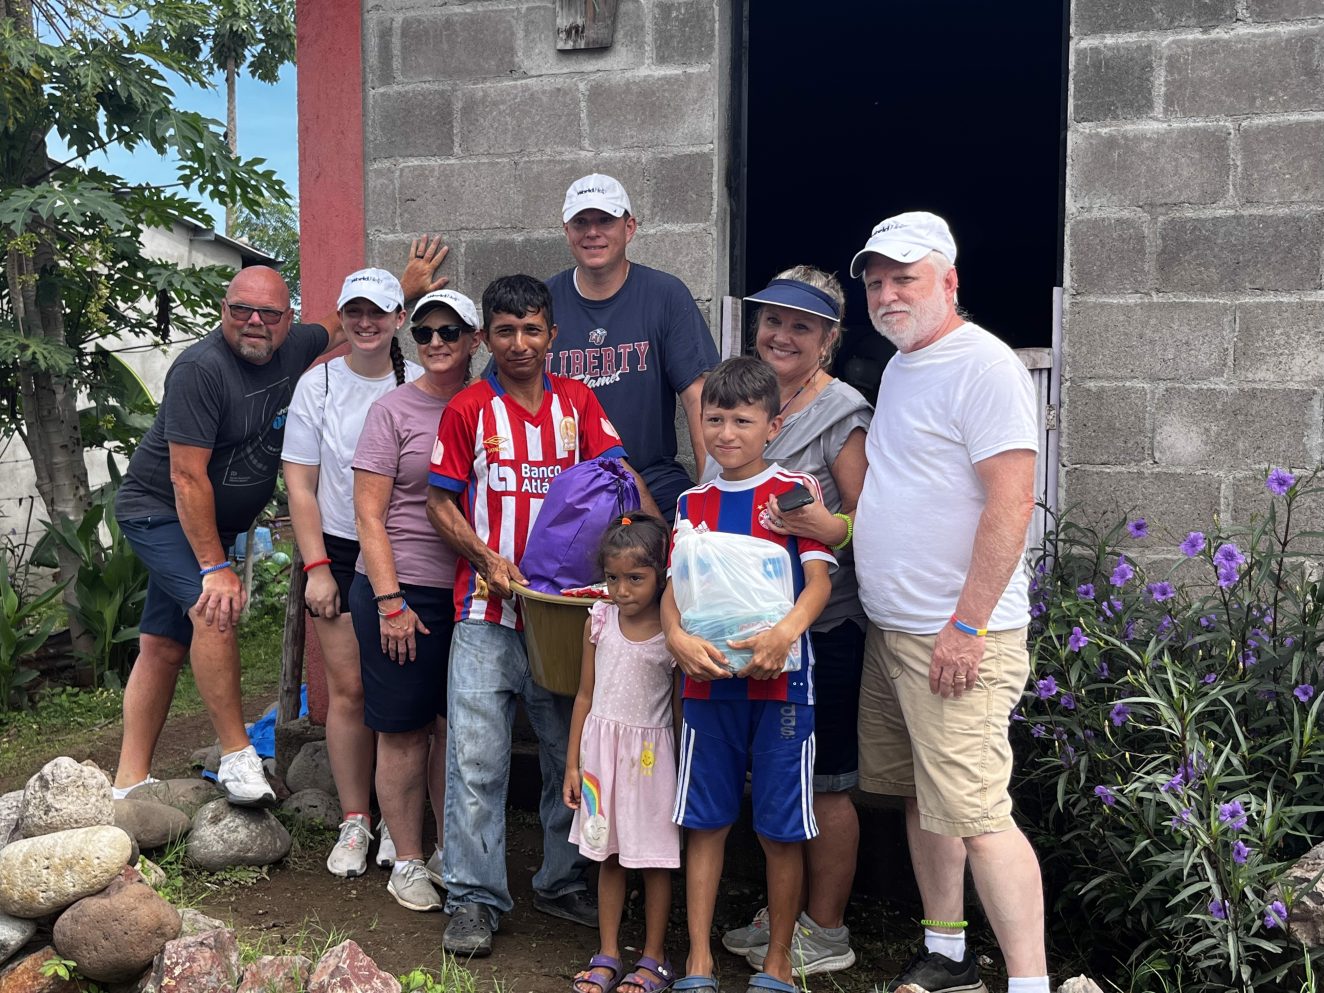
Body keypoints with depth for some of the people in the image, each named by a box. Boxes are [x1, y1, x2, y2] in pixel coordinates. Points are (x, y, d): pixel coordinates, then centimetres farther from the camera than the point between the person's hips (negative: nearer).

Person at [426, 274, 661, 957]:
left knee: (571, 752, 12)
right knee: (477, 758, -2)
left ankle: (562, 883, 28)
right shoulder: (468, 409, 1)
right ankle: (473, 899, 10)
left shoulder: (577, 402, 7)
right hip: (487, 610, -2)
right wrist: (487, 557, -13)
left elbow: (621, 477, 0)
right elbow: (441, 503, 2)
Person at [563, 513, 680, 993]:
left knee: (655, 860, 6)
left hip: (652, 753, -3)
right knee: (608, 855, 12)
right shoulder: (599, 621, 1)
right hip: (602, 746, 3)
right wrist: (572, 764, 8)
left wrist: (682, 770, -3)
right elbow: (586, 695, 7)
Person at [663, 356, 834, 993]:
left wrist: (786, 631, -27)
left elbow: (819, 579, -8)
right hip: (707, 679, 3)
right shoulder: (694, 503, 10)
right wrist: (677, 638, -15)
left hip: (780, 681, -3)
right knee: (704, 822, 9)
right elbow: (673, 586, 5)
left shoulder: (795, 490, 0)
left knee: (781, 830, 5)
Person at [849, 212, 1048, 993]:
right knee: (920, 798, 16)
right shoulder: (900, 366, 17)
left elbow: (1012, 502, -19)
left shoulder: (983, 366, -12)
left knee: (975, 815, -10)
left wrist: (967, 626, -21)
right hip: (891, 628, 9)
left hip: (958, 636, -9)